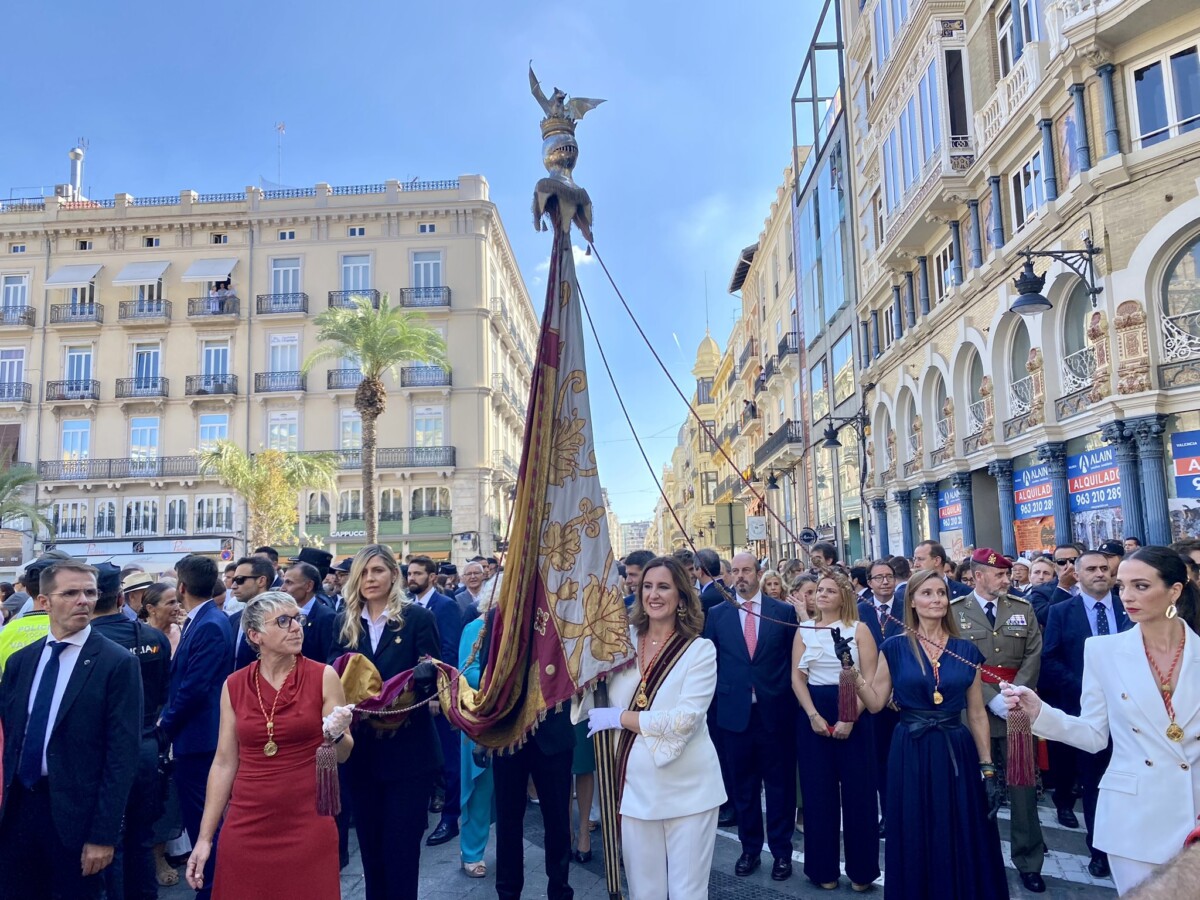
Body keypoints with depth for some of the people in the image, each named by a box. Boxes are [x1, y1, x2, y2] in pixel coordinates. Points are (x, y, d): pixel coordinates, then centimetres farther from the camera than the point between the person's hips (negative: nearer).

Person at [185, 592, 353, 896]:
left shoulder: (324, 677, -7)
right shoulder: (234, 685, 0)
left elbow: (342, 754, -2)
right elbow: (224, 763, 5)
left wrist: (336, 734, -23)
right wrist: (205, 837, 4)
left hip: (308, 827, -2)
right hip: (246, 828, 2)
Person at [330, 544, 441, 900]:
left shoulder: (417, 617, -6)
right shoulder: (344, 621, 6)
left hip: (408, 750, -4)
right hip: (361, 749, 4)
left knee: (401, 845, 4)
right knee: (369, 841, 16)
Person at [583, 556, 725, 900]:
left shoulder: (700, 649, -7)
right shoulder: (624, 640, 2)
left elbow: (684, 719, -18)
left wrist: (620, 717, -14)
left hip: (687, 789, -3)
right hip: (635, 786, 3)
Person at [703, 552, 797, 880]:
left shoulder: (783, 611, 0)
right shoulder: (717, 614, 3)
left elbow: (793, 658, 3)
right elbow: (710, 660, 8)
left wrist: (788, 698, -1)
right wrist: (721, 696, 3)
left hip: (774, 711, -1)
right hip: (734, 712, 1)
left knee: (780, 784, 9)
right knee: (744, 785, 13)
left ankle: (781, 851, 24)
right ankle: (749, 848, 28)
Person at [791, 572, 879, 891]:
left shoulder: (859, 629, 1)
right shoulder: (804, 630, 7)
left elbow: (870, 679, -5)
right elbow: (797, 677, 3)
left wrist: (849, 718, -15)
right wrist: (813, 716, -10)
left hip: (852, 714, -2)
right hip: (812, 714, 2)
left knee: (857, 790, 2)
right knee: (818, 791, 6)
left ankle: (861, 869, 16)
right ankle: (824, 868, 18)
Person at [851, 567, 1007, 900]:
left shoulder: (966, 651, 3)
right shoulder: (895, 648, -2)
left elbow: (977, 714, 6)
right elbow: (876, 703, -1)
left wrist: (988, 769, 3)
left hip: (957, 754, 1)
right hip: (911, 755, -1)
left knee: (963, 844, 9)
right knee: (915, 843, 9)